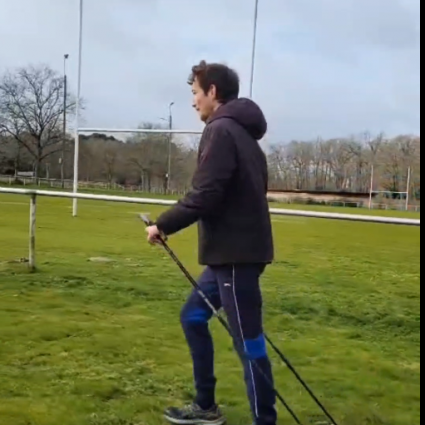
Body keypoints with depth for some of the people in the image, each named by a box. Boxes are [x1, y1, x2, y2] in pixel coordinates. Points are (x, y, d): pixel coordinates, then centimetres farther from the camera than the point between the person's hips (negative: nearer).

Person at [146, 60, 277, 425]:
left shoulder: (221, 131, -13)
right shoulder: (241, 133, 17)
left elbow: (205, 196, -21)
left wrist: (164, 225, -9)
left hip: (236, 253, -10)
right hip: (234, 250, 10)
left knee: (248, 341, -1)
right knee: (194, 318, 19)